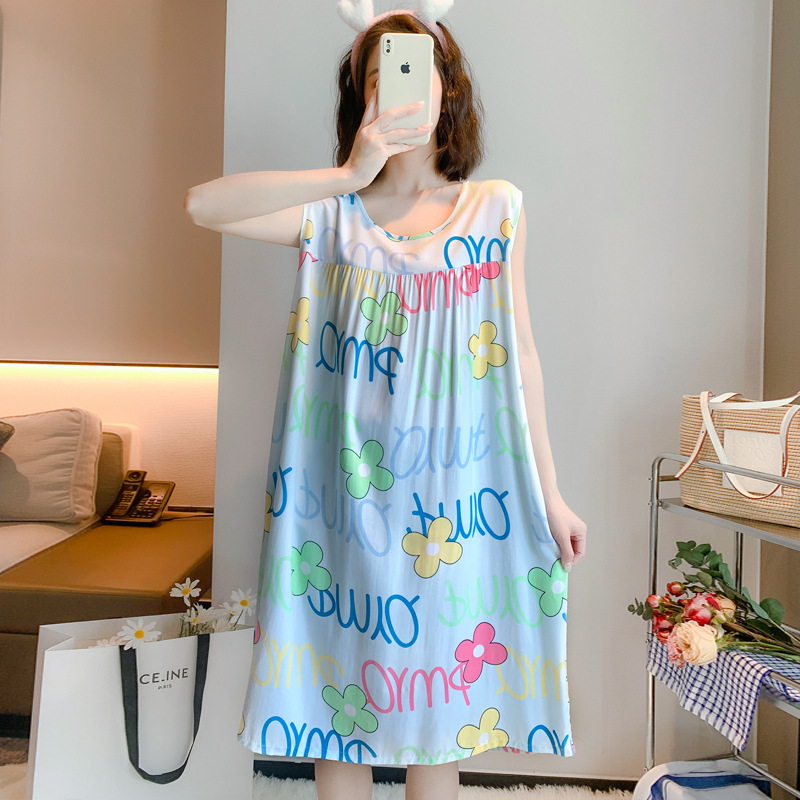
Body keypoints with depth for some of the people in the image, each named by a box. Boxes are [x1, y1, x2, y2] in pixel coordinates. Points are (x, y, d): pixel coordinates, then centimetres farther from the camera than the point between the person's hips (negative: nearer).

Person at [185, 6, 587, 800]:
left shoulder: (496, 207, 6)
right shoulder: (332, 214, 4)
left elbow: (520, 355, 4)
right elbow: (201, 205, -9)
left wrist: (550, 496, 3)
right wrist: (349, 174, -16)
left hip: (453, 492, 1)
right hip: (347, 488, 0)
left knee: (436, 694, 15)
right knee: (338, 686, 14)